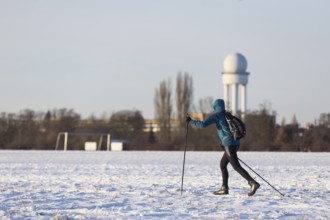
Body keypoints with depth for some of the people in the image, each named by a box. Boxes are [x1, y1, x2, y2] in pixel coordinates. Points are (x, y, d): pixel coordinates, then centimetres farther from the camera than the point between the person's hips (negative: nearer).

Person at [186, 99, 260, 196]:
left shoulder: (216, 116, -2)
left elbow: (203, 124, -12)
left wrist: (191, 121, 3)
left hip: (229, 143, -8)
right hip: (236, 142, 8)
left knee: (236, 167, -11)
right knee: (222, 164, 18)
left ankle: (253, 183, -25)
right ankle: (224, 188, 17)